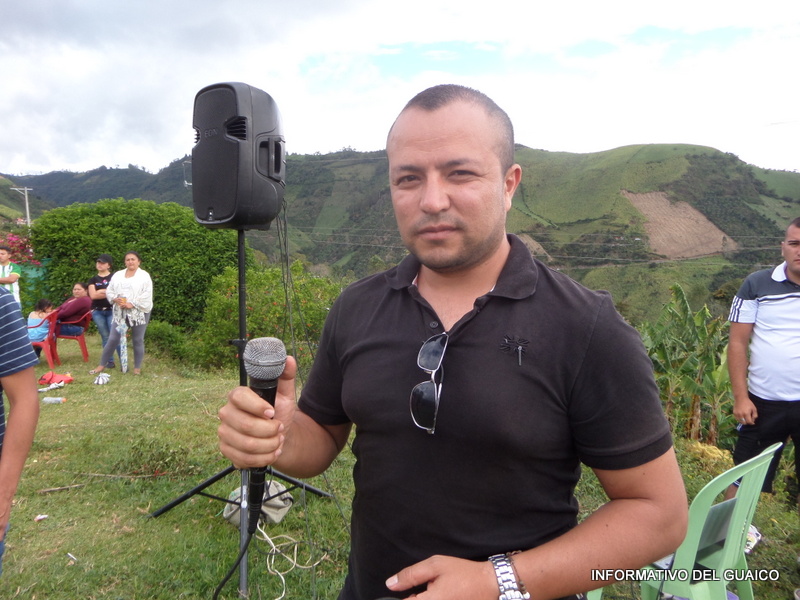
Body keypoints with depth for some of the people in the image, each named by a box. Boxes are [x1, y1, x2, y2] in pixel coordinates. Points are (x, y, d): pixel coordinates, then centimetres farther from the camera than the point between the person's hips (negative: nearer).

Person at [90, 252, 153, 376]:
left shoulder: (144, 276, -3)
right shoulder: (118, 275, 12)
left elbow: (146, 295, -12)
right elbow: (109, 291, 11)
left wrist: (132, 304, -17)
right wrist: (116, 299, -9)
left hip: (139, 313, -3)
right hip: (120, 313, 4)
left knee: (138, 340, 5)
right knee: (113, 339, 4)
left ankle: (137, 368, 15)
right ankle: (102, 365, 16)